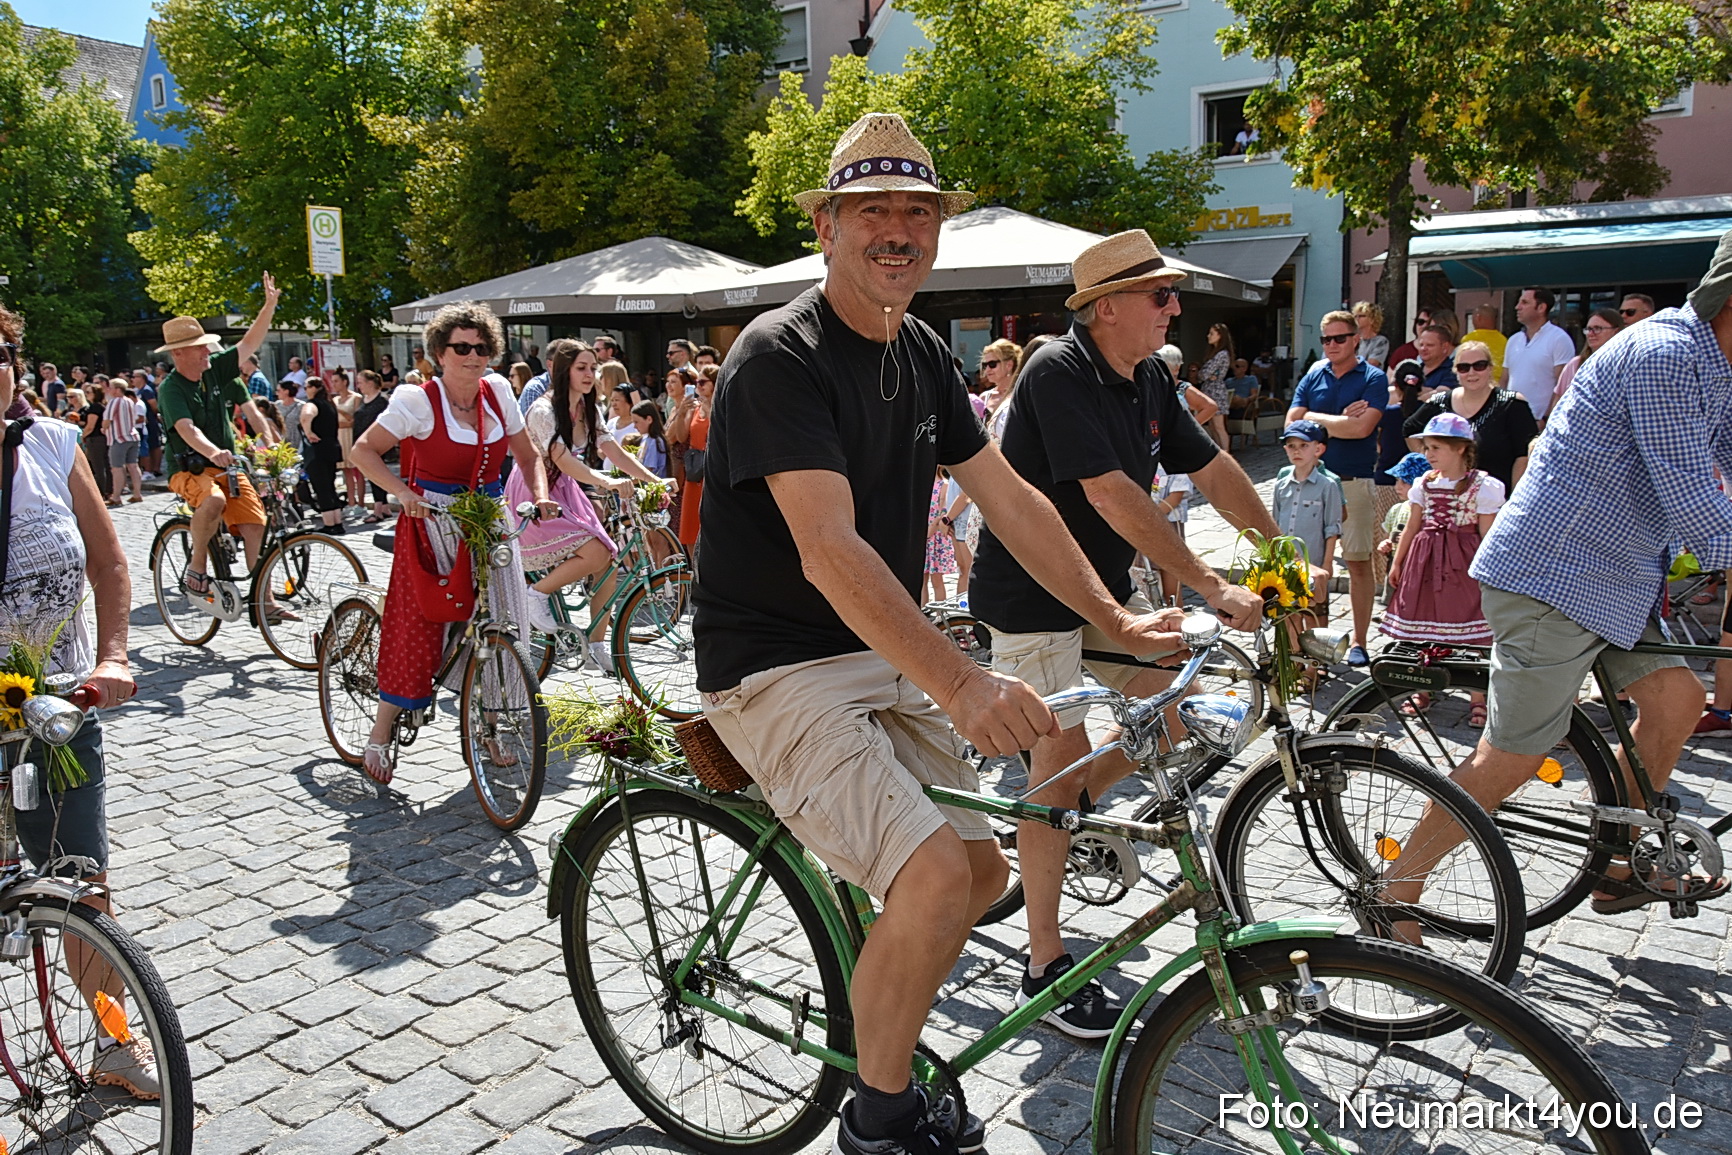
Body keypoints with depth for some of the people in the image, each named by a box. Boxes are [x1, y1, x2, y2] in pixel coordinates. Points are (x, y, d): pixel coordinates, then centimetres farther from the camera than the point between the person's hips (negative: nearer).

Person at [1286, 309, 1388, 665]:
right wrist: (1340, 420, -7)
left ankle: (1358, 641, 12)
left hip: (1355, 481, -3)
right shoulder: (1313, 376, 10)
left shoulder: (1373, 378, 0)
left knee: (1359, 562, 2)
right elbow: (1292, 424, -1)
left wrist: (1315, 418, -6)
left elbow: (1362, 427, -15)